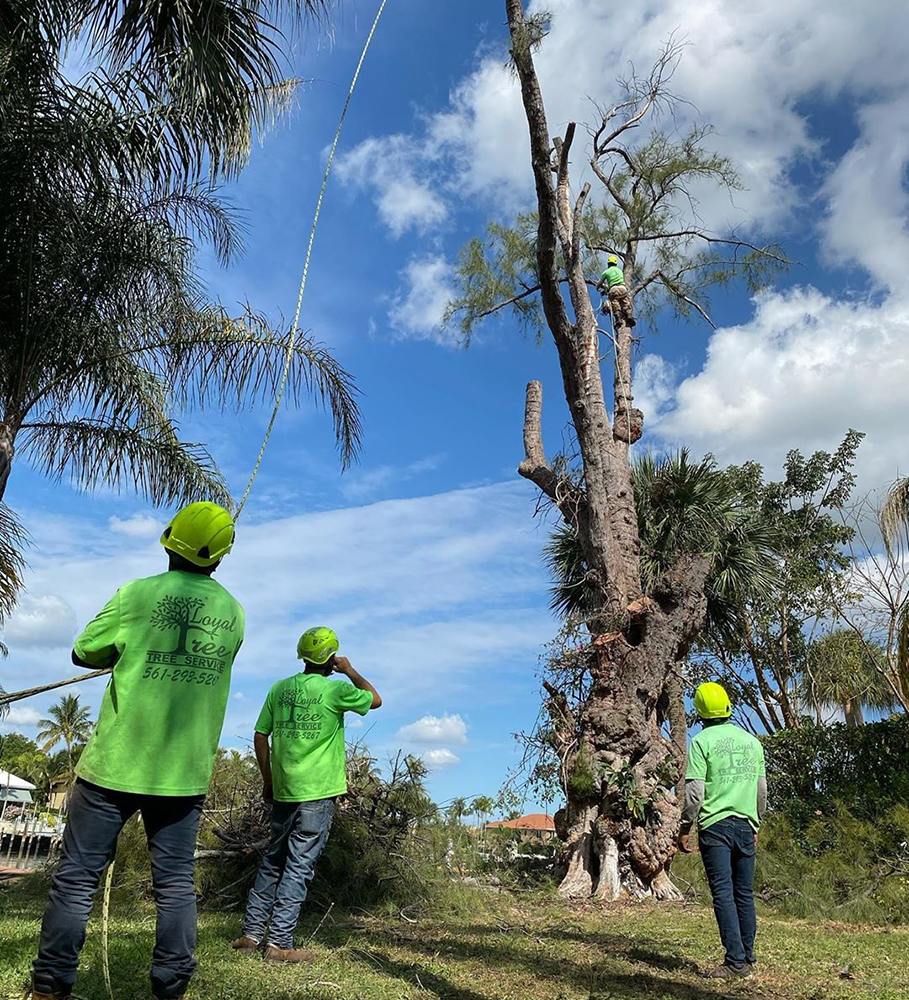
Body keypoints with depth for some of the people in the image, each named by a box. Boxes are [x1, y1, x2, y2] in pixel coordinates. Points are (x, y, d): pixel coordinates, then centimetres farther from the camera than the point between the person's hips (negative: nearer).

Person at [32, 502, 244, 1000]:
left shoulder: (139, 594, -10)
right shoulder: (233, 613, 2)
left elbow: (84, 653, 1)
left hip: (116, 763, -3)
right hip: (186, 772, 3)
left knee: (77, 878, 10)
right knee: (176, 884, 11)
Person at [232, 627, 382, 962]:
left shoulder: (279, 689, 5)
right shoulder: (335, 690, -10)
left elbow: (260, 737, 8)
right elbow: (375, 700, 6)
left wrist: (268, 780, 17)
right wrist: (350, 671, 14)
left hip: (283, 791, 6)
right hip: (317, 794, -5)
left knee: (273, 861, 17)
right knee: (299, 866, 0)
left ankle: (251, 933, 22)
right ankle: (279, 944, 3)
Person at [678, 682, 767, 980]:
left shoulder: (702, 741, -7)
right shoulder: (752, 741, 10)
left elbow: (695, 791, -11)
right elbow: (762, 790, 15)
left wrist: (685, 828, -2)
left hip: (715, 825, -5)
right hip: (746, 825, 5)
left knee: (723, 893, -4)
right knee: (745, 893, 11)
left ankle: (735, 961, -6)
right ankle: (748, 958, 15)